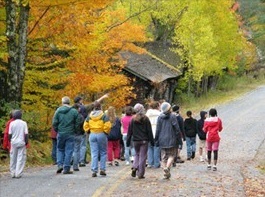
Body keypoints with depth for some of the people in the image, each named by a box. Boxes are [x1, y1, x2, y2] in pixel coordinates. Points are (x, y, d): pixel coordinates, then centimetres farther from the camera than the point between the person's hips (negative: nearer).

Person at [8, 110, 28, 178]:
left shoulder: (12, 123, -1)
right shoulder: (24, 123, -3)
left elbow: (9, 134, -1)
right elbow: (26, 134, -6)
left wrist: (10, 141, 12)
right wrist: (26, 142, 5)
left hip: (14, 142, 1)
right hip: (21, 143, -1)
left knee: (13, 158, 11)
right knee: (21, 158, 2)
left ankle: (13, 173, 13)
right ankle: (18, 173, -4)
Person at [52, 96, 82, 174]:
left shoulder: (58, 110, -1)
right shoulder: (74, 111, -4)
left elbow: (54, 123, -2)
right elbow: (78, 122, -5)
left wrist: (57, 130, 12)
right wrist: (74, 130, 9)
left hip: (60, 133, 1)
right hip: (70, 134, -1)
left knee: (60, 149, 17)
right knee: (68, 151, 3)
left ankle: (60, 164, 1)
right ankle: (66, 168, 2)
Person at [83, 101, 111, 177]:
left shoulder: (89, 116, 4)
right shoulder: (104, 116, -7)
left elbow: (85, 126, 4)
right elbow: (107, 126, -14)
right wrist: (106, 132, 2)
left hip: (92, 135, 3)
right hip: (101, 135, -3)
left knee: (94, 154, 4)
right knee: (103, 153, 11)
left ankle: (94, 171, -2)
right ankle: (102, 169, 8)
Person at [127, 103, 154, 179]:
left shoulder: (133, 119, 1)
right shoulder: (145, 119, -6)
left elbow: (130, 131, 4)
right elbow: (149, 131, -4)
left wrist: (128, 141, 10)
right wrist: (152, 141, 2)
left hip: (135, 141, 3)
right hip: (144, 140, -3)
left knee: (137, 154, 21)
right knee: (143, 156, 3)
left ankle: (134, 167, -3)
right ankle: (140, 174, 1)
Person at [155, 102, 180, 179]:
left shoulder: (160, 117, 1)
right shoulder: (173, 116, -8)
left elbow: (158, 130, 3)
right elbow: (177, 128, -10)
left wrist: (156, 141, 9)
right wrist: (176, 137, 2)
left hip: (162, 140, 3)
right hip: (171, 139, -3)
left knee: (164, 157, 9)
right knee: (171, 155, 6)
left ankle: (166, 173, 5)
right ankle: (167, 167, -19)